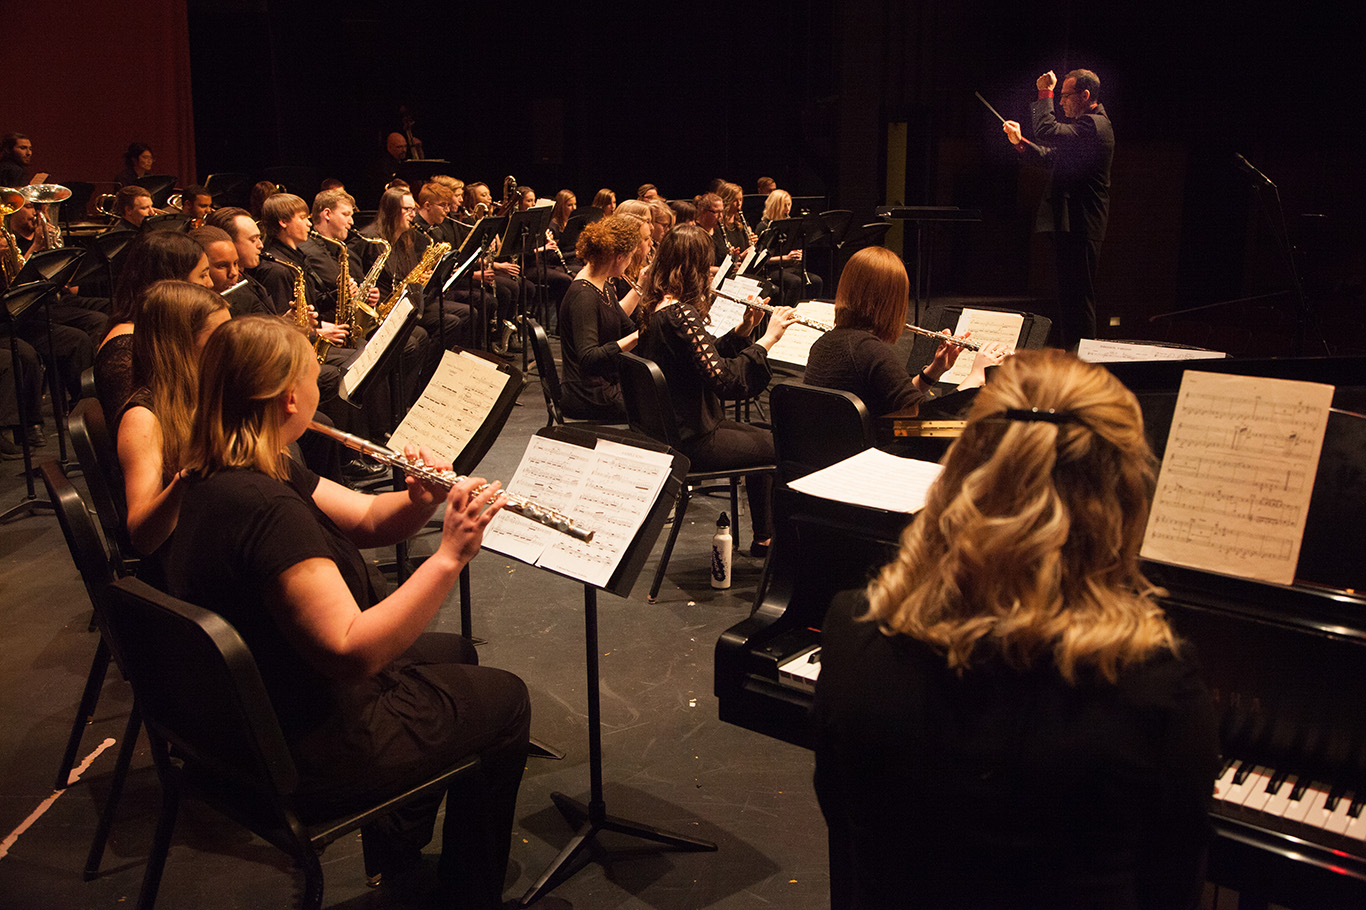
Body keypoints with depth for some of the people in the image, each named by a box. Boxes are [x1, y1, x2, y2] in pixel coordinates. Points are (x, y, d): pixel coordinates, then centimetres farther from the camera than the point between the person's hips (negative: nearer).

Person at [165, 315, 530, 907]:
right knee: (503, 701, 7)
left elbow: (366, 520, 3)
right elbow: (351, 652, -38)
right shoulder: (264, 506, -33)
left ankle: (397, 856, 40)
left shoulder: (217, 473, -1)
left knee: (454, 653, 27)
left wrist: (420, 501, -17)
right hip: (300, 751, -10)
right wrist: (449, 557, -38)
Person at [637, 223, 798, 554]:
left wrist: (743, 330, 2)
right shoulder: (681, 314, -25)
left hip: (667, 427, 10)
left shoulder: (655, 307, 5)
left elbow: (706, 358, 13)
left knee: (762, 438, 25)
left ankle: (764, 537, 33)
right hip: (691, 440, -10)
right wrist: (767, 338, -25)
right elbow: (725, 379, -32)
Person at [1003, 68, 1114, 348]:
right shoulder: (1086, 124, 20)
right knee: (1070, 295, 16)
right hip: (1071, 223, 11)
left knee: (1078, 297, -8)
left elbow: (1047, 131, -23)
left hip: (1079, 225, -11)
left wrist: (1045, 94, -11)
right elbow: (1052, 157, 22)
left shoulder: (1094, 125, -14)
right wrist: (1020, 142, 13)